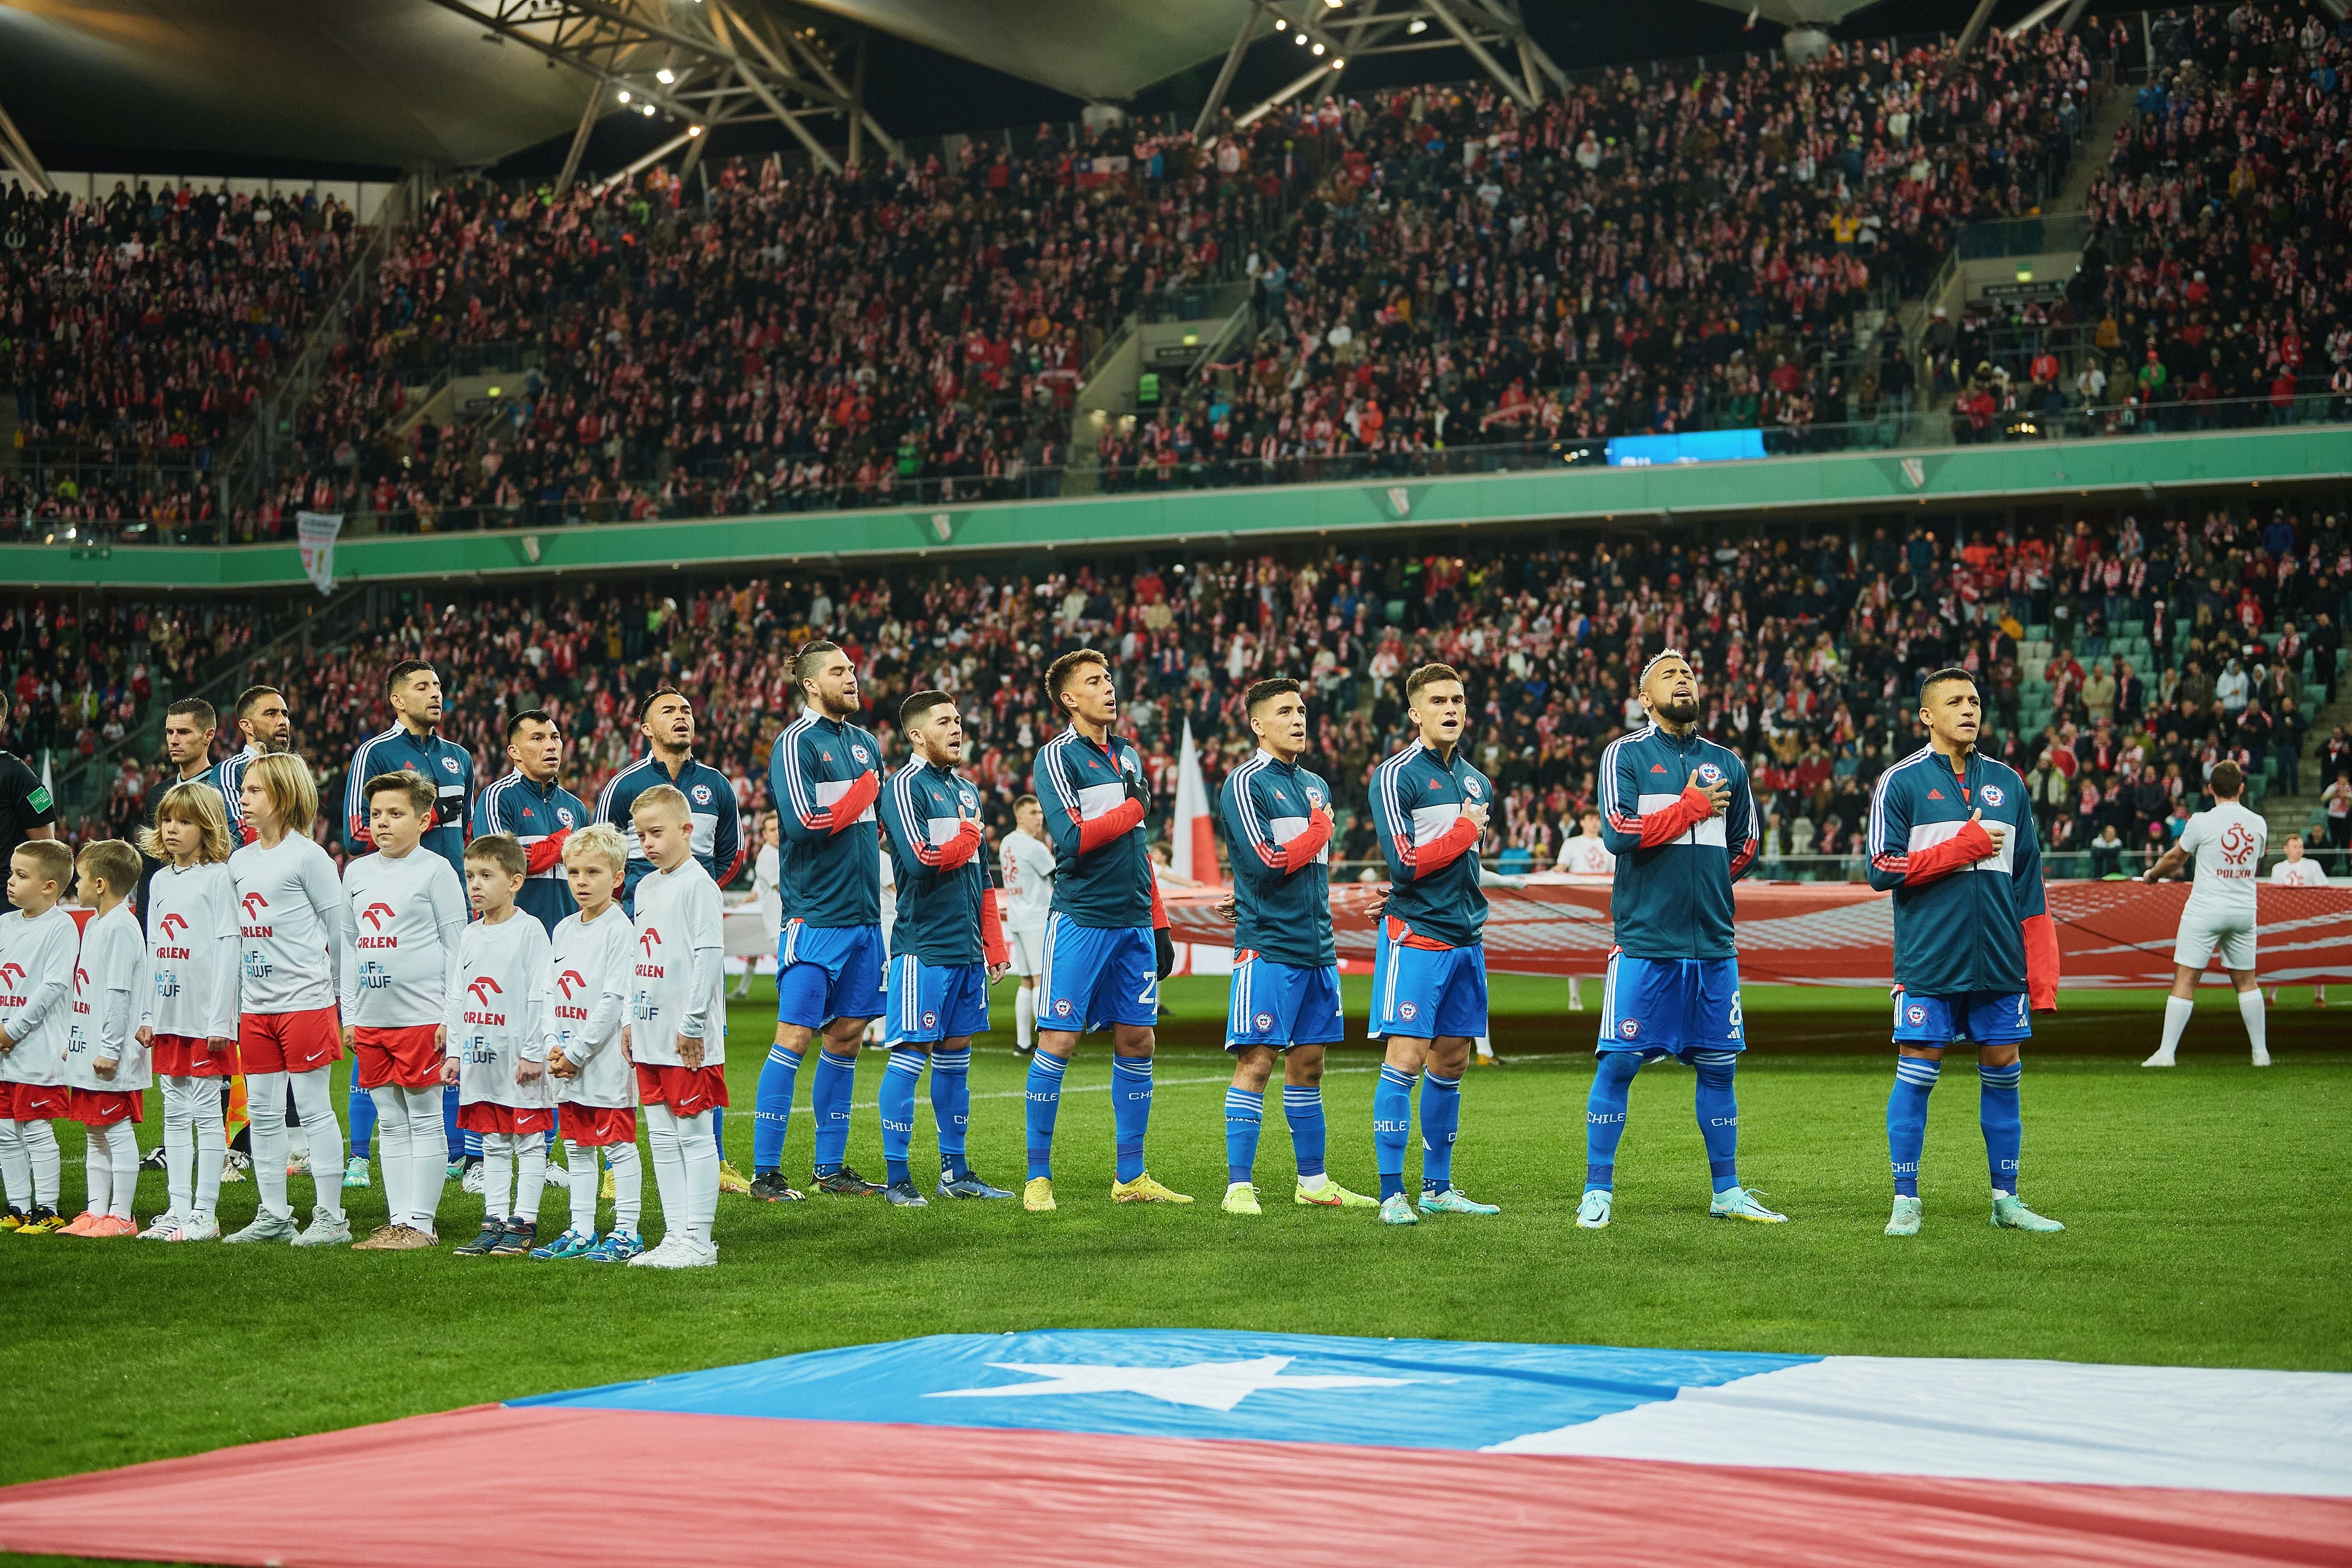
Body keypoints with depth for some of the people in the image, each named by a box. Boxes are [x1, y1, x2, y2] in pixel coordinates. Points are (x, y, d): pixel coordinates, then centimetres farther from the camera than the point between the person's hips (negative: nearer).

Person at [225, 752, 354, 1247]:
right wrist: (231, 1007, 16)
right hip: (256, 1006, 7)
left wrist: (340, 999, -1)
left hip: (305, 1002, -7)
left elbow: (336, 931, -3)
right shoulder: (240, 862, 13)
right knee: (262, 1113, 9)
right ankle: (273, 1216, 16)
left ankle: (331, 1217, 2)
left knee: (314, 1108, -3)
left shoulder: (308, 856, -7)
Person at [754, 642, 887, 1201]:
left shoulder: (866, 743, 15)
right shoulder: (796, 743, -8)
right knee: (795, 1037, -7)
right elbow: (805, 822, -19)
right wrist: (858, 801, -5)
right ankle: (765, 1172, -3)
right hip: (815, 917, -7)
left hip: (864, 916, 7)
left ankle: (830, 1168, 16)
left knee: (846, 1037, 9)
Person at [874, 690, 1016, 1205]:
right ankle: (897, 1177, -4)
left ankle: (955, 1172, 17)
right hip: (923, 946, -8)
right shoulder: (904, 787, -7)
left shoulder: (967, 790, 18)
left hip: (968, 948, 8)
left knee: (956, 1056, 11)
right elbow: (919, 861, -20)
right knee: (910, 1054, -7)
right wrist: (967, 838, -3)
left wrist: (994, 946, 16)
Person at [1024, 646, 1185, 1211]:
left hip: (1133, 924, 7)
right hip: (1080, 920, -7)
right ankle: (1039, 1177, 1)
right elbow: (1071, 838, -17)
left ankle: (1130, 1177, 14)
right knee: (1058, 1042, -7)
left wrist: (1158, 924, 18)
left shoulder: (1129, 756, 17)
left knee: (1137, 1041, 6)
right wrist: (1133, 808, -6)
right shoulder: (1056, 757, -5)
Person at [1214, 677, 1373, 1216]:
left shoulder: (1316, 785, 17)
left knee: (1308, 1063, 11)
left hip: (1316, 947, 7)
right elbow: (1266, 863, -15)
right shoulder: (1244, 784, -7)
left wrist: (1322, 931, 12)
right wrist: (1317, 833, -3)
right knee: (1256, 1063, -8)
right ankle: (1239, 1186, -6)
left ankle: (1313, 1182, 18)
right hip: (1267, 945, -7)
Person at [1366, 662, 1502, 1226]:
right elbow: (1405, 863, -15)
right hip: (1415, 935, -7)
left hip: (1466, 937, 7)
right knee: (1406, 1058, -9)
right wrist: (1465, 830, -7)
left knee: (1451, 1062, 9)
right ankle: (1392, 1194, -7)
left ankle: (1438, 1188, 17)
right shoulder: (1396, 776, -8)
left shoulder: (1476, 780, 14)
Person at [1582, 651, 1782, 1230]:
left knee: (1718, 1066, 8)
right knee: (1619, 1062, -5)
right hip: (1645, 942, -4)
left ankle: (1727, 1192, 17)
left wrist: (1699, 886, 14)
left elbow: (1744, 847, 22)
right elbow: (1618, 833, -13)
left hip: (1713, 943, 4)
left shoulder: (1726, 763, 13)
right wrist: (1692, 806, -8)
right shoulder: (1625, 755, 1)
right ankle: (1598, 1192, 3)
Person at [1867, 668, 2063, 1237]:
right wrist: (1964, 848, -12)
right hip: (1928, 963, -4)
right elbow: (1883, 870, -9)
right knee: (1916, 1076, -2)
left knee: (2003, 1073, 7)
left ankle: (2006, 1200, 17)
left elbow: (2029, 884, 12)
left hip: (2000, 961, 4)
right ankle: (1906, 1201, 8)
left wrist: (2042, 975, 7)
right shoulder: (1902, 782, -2)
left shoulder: (2007, 782, 10)